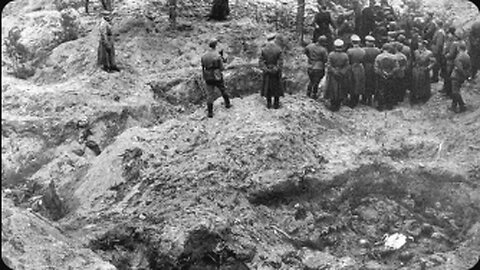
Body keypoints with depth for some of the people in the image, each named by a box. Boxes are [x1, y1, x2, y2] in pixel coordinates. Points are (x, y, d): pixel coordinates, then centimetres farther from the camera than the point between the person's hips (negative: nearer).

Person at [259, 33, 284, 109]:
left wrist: (265, 69, -11)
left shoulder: (264, 49, -9)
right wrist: (276, 70, -11)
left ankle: (268, 104, 20)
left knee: (267, 86, 14)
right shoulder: (279, 49, -13)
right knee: (277, 86, 13)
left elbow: (261, 61, -12)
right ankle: (276, 104, 18)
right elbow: (280, 62, -16)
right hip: (276, 72, -1)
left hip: (267, 72, 2)